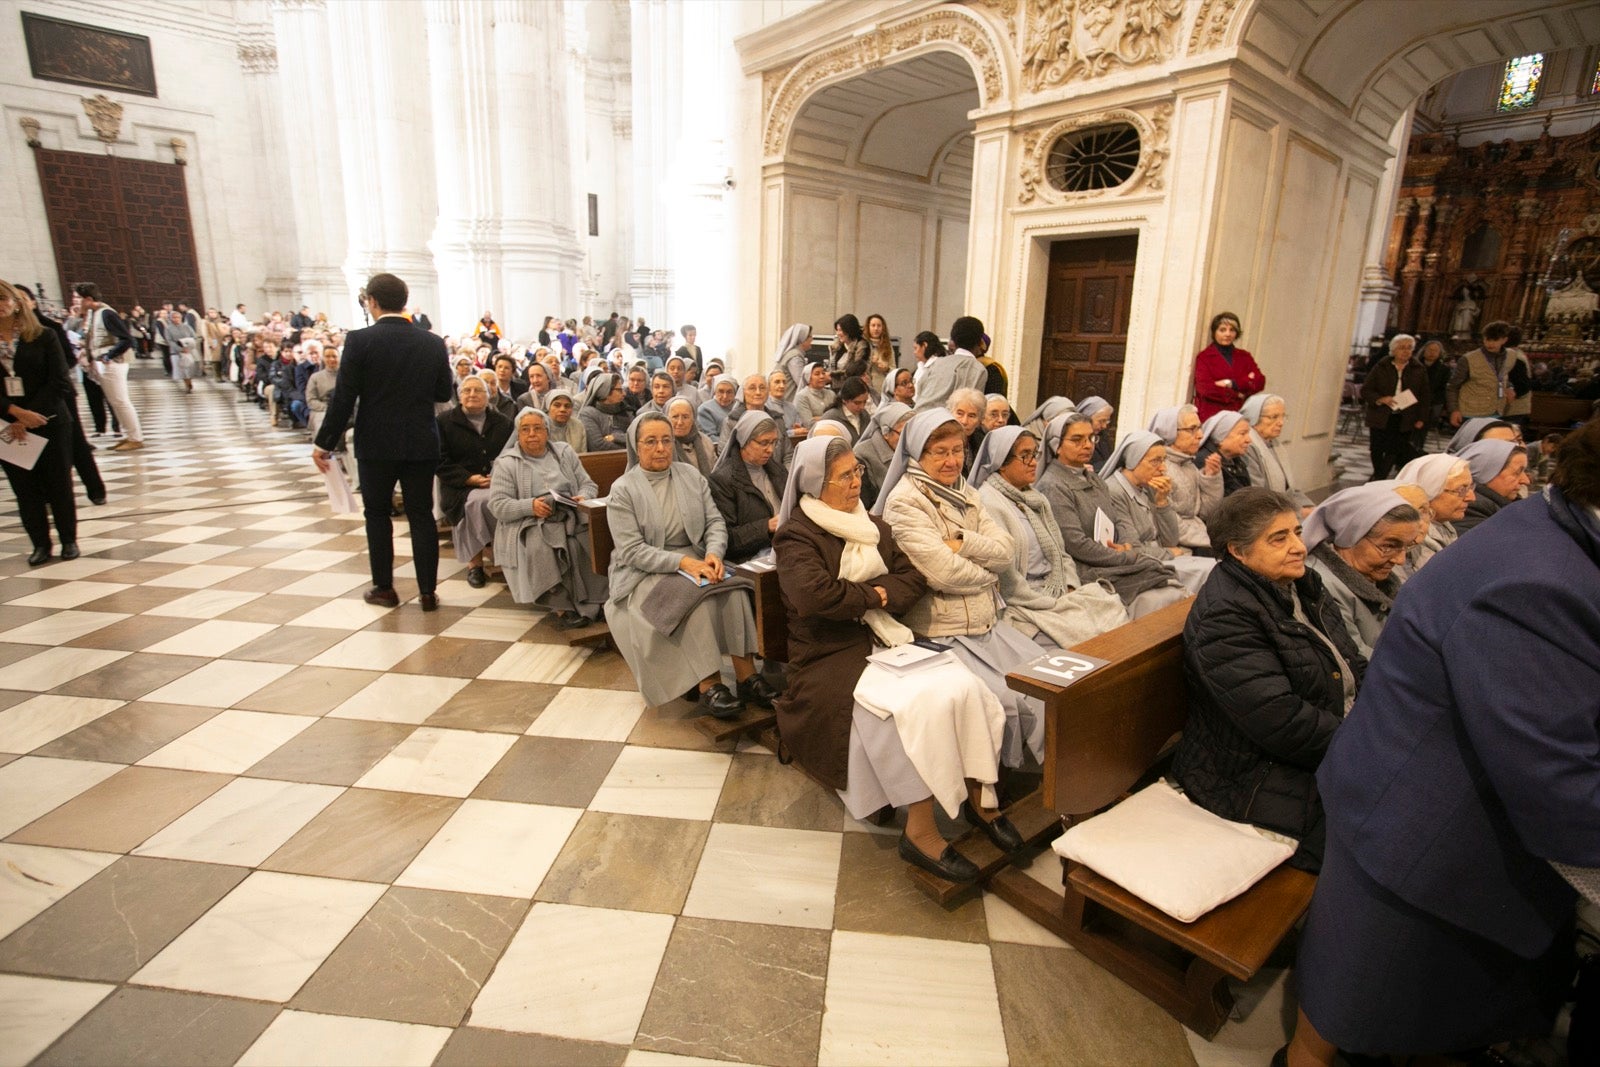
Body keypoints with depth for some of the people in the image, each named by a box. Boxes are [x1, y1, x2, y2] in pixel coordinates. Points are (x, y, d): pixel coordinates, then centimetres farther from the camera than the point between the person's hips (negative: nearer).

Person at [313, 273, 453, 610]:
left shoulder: (359, 340, -9)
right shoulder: (433, 343, -1)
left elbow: (343, 397, -10)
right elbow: (444, 394, 6)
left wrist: (324, 443, -1)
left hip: (376, 444, -2)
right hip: (421, 444, 2)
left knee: (377, 513, 13)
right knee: (421, 514, 8)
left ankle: (384, 587, 20)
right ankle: (428, 591, 9)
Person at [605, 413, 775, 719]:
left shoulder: (691, 475, 8)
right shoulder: (622, 490, -5)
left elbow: (715, 522, 5)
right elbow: (632, 551, -13)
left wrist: (713, 553, -18)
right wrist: (682, 561, -25)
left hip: (695, 561, 4)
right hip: (646, 573, -4)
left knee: (733, 590, -26)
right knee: (699, 599, -32)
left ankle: (746, 676, -20)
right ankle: (709, 685, -24)